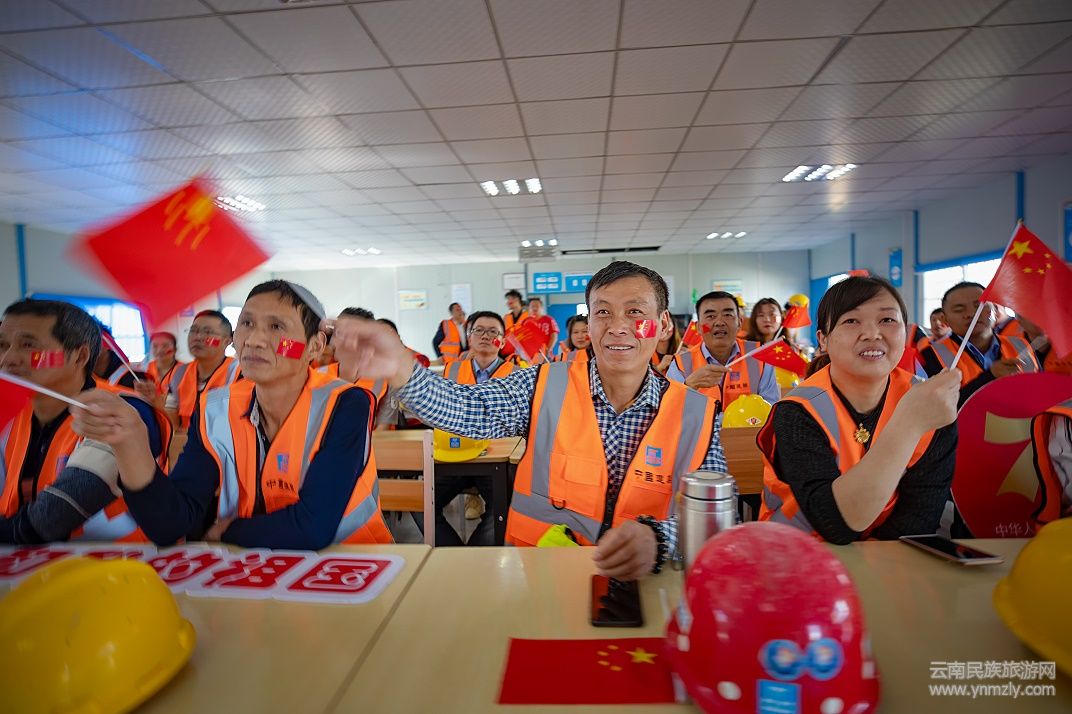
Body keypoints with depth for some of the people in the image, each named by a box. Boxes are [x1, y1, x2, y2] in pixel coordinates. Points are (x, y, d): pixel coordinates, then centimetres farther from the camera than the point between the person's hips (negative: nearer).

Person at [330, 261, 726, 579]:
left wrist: (656, 537, -28)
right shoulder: (547, 386, -3)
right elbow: (469, 410, -16)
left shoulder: (695, 413, -1)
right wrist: (401, 370, -36)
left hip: (641, 583, 2)